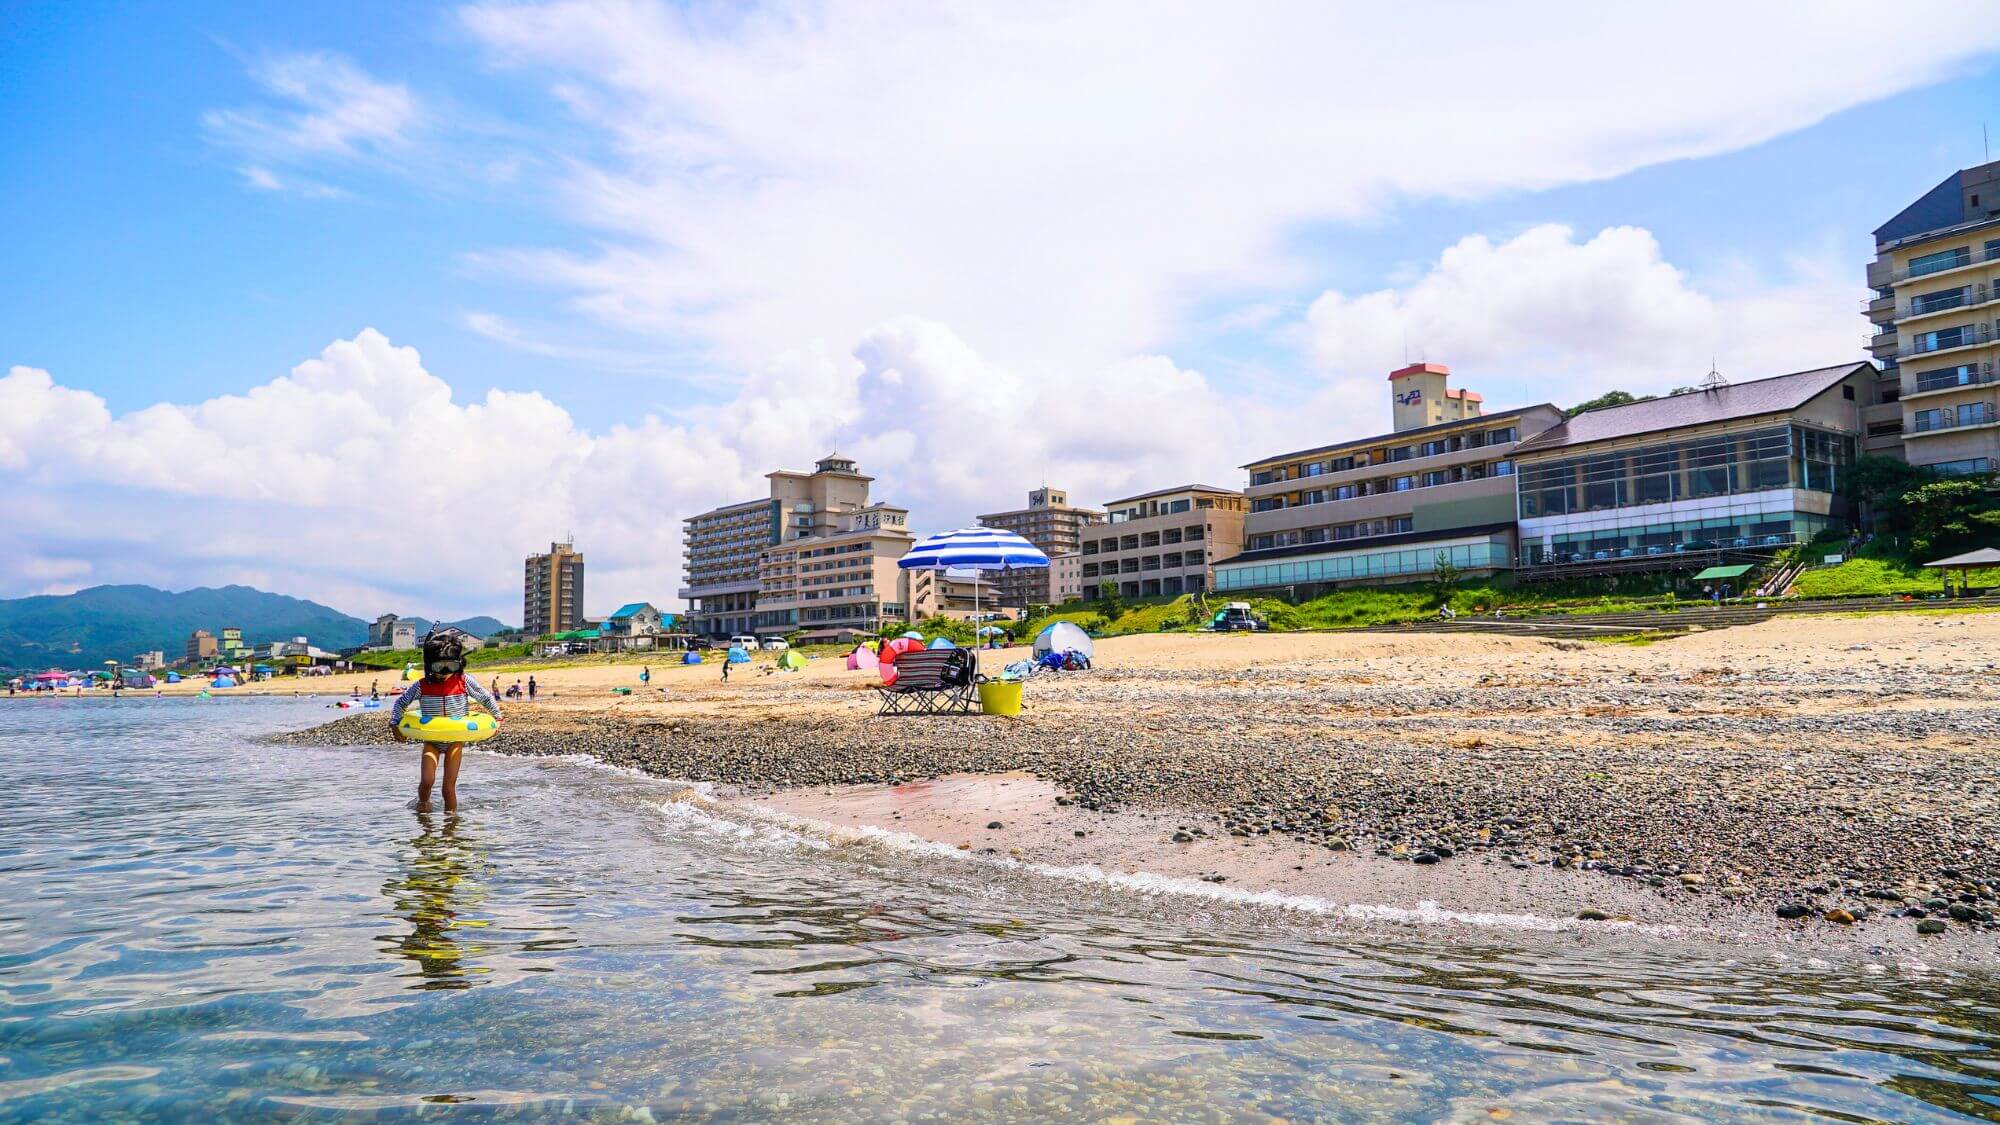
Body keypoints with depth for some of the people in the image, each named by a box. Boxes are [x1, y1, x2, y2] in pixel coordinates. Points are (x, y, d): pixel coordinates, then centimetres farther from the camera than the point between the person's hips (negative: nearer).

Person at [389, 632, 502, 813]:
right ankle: (423, 803, 17)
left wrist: (497, 718, 11)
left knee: (449, 787, -4)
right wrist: (394, 725, 2)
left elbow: (486, 697, 6)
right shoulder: (421, 686, -9)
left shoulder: (464, 682, -10)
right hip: (431, 740, 1)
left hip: (455, 739, -1)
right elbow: (400, 702, 8)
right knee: (426, 780, -15)